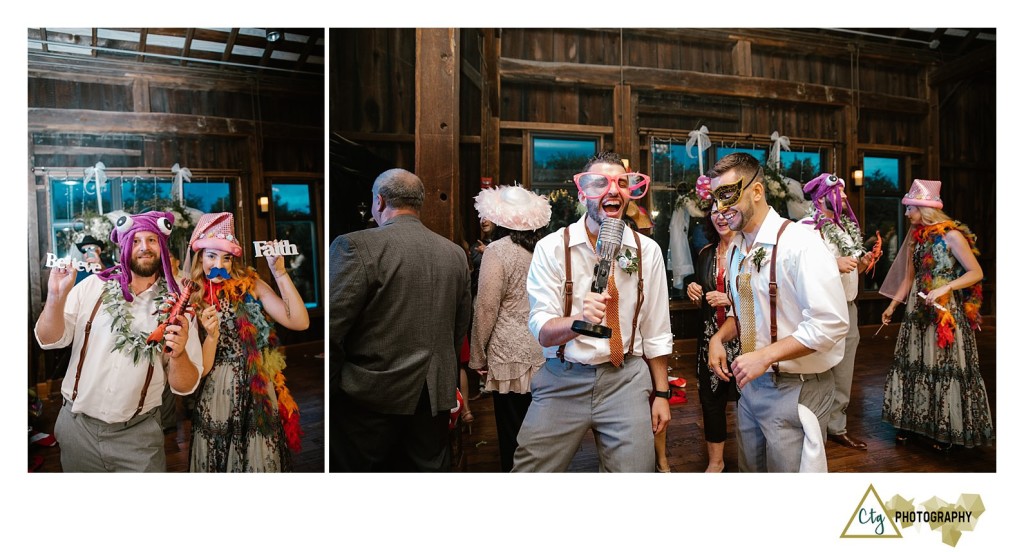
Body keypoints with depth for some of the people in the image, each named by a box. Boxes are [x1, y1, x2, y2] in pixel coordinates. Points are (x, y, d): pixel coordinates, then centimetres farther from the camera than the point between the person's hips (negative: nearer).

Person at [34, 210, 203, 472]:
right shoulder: (92, 287, -2)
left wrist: (178, 355, -26)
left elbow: (185, 386, -5)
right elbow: (49, 339, -5)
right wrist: (56, 296, -20)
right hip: (78, 426, 1)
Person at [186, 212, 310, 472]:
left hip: (258, 396, 0)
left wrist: (280, 272, -17)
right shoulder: (191, 301, 0)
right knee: (217, 465, 12)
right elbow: (200, 370, -3)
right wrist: (212, 335, -20)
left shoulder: (251, 286, -2)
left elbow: (299, 322, -16)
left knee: (260, 464, 8)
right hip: (215, 400, 1)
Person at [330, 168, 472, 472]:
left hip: (372, 395, -5)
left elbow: (331, 327, -15)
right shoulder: (455, 253, 4)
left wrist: (333, 386, -1)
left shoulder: (356, 245, -13)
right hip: (437, 395, 5)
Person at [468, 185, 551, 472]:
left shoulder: (498, 250, -10)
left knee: (513, 436, 6)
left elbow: (486, 308, -11)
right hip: (547, 355, 6)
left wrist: (478, 356, -2)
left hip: (512, 357, -5)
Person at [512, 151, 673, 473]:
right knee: (532, 471, 4)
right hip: (563, 381, -1)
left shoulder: (647, 250, 1)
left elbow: (656, 331, 6)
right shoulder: (552, 247, -8)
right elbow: (542, 331, -14)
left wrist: (661, 394, 7)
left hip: (627, 379, 2)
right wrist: (579, 320, -34)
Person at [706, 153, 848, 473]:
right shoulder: (736, 250, 6)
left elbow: (830, 324, -24)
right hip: (751, 383, 7)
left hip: (796, 390, -7)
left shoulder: (800, 243, -19)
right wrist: (718, 337, 0)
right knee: (751, 470, 19)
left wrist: (765, 355, -24)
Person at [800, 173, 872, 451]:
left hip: (848, 308, 8)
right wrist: (835, 264, -25)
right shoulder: (807, 228, -12)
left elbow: (852, 269, 20)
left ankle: (837, 427, 29)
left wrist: (864, 262, 0)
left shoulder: (847, 226, 13)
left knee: (843, 375, 15)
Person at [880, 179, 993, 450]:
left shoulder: (951, 235, -11)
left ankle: (946, 428, 13)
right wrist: (893, 305, 13)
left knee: (945, 366, 0)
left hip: (946, 311, -6)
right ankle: (910, 419, 20)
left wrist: (946, 287, -26)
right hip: (918, 310, 6)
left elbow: (976, 273, -12)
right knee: (913, 364, 9)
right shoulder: (917, 236, 8)